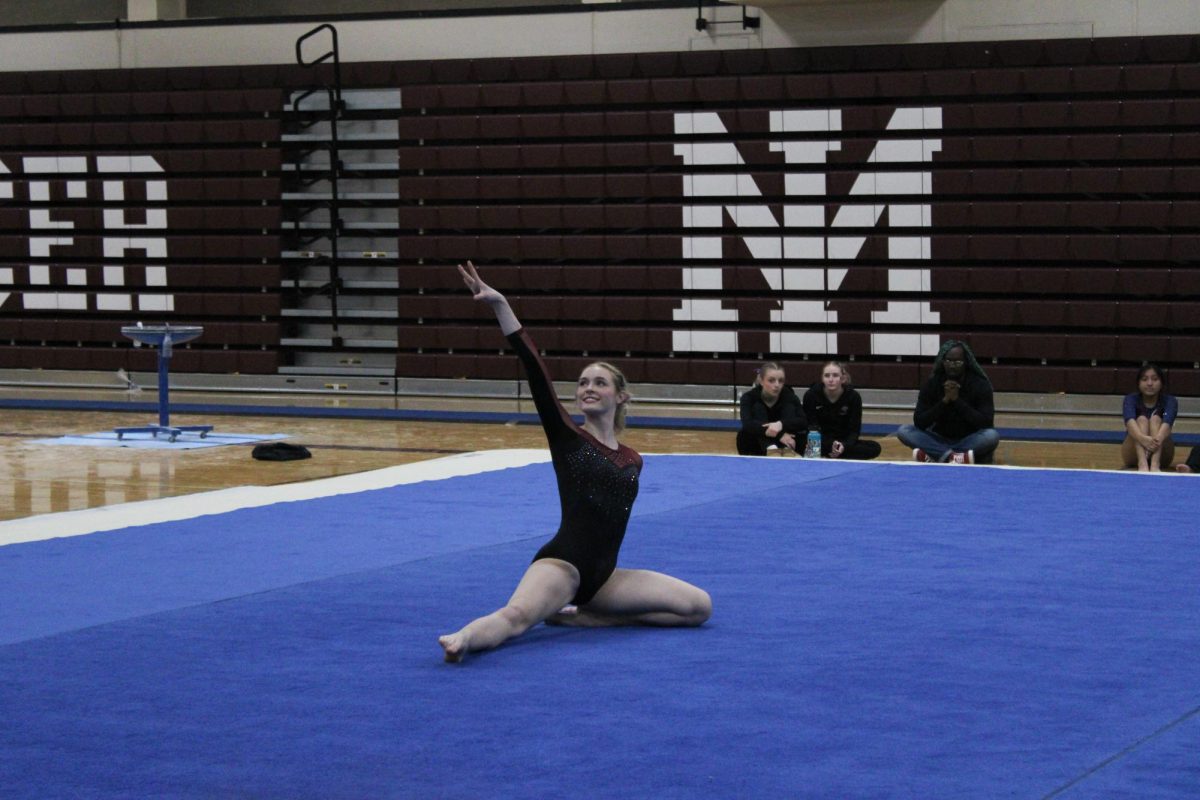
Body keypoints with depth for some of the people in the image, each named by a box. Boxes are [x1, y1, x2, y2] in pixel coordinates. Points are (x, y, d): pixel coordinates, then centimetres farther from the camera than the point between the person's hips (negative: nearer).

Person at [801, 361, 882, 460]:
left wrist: (844, 446, -31)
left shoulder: (853, 397, -9)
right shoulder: (811, 395, -12)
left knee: (875, 448, -24)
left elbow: (854, 430, -8)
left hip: (844, 442, 4)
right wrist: (831, 445, -31)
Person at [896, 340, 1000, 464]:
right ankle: (953, 457, -37)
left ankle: (935, 455, -37)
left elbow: (986, 423, -17)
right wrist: (944, 401, -22)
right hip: (940, 440, 2)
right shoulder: (932, 384, -4)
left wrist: (957, 400, -22)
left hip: (968, 441, -2)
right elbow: (919, 423, -10)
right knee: (903, 431, -21)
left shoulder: (980, 384, -8)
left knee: (992, 435, -33)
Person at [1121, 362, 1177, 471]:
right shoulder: (1131, 399, -9)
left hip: (1161, 455, 0)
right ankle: (1142, 465, -55)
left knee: (1155, 419, -25)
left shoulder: (1170, 401, -10)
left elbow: (1167, 422, -33)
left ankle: (1155, 464, -51)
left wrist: (1158, 439, -56)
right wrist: (1142, 438, -55)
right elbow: (1130, 420, -32)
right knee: (1141, 420, -27)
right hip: (1134, 455, 0)